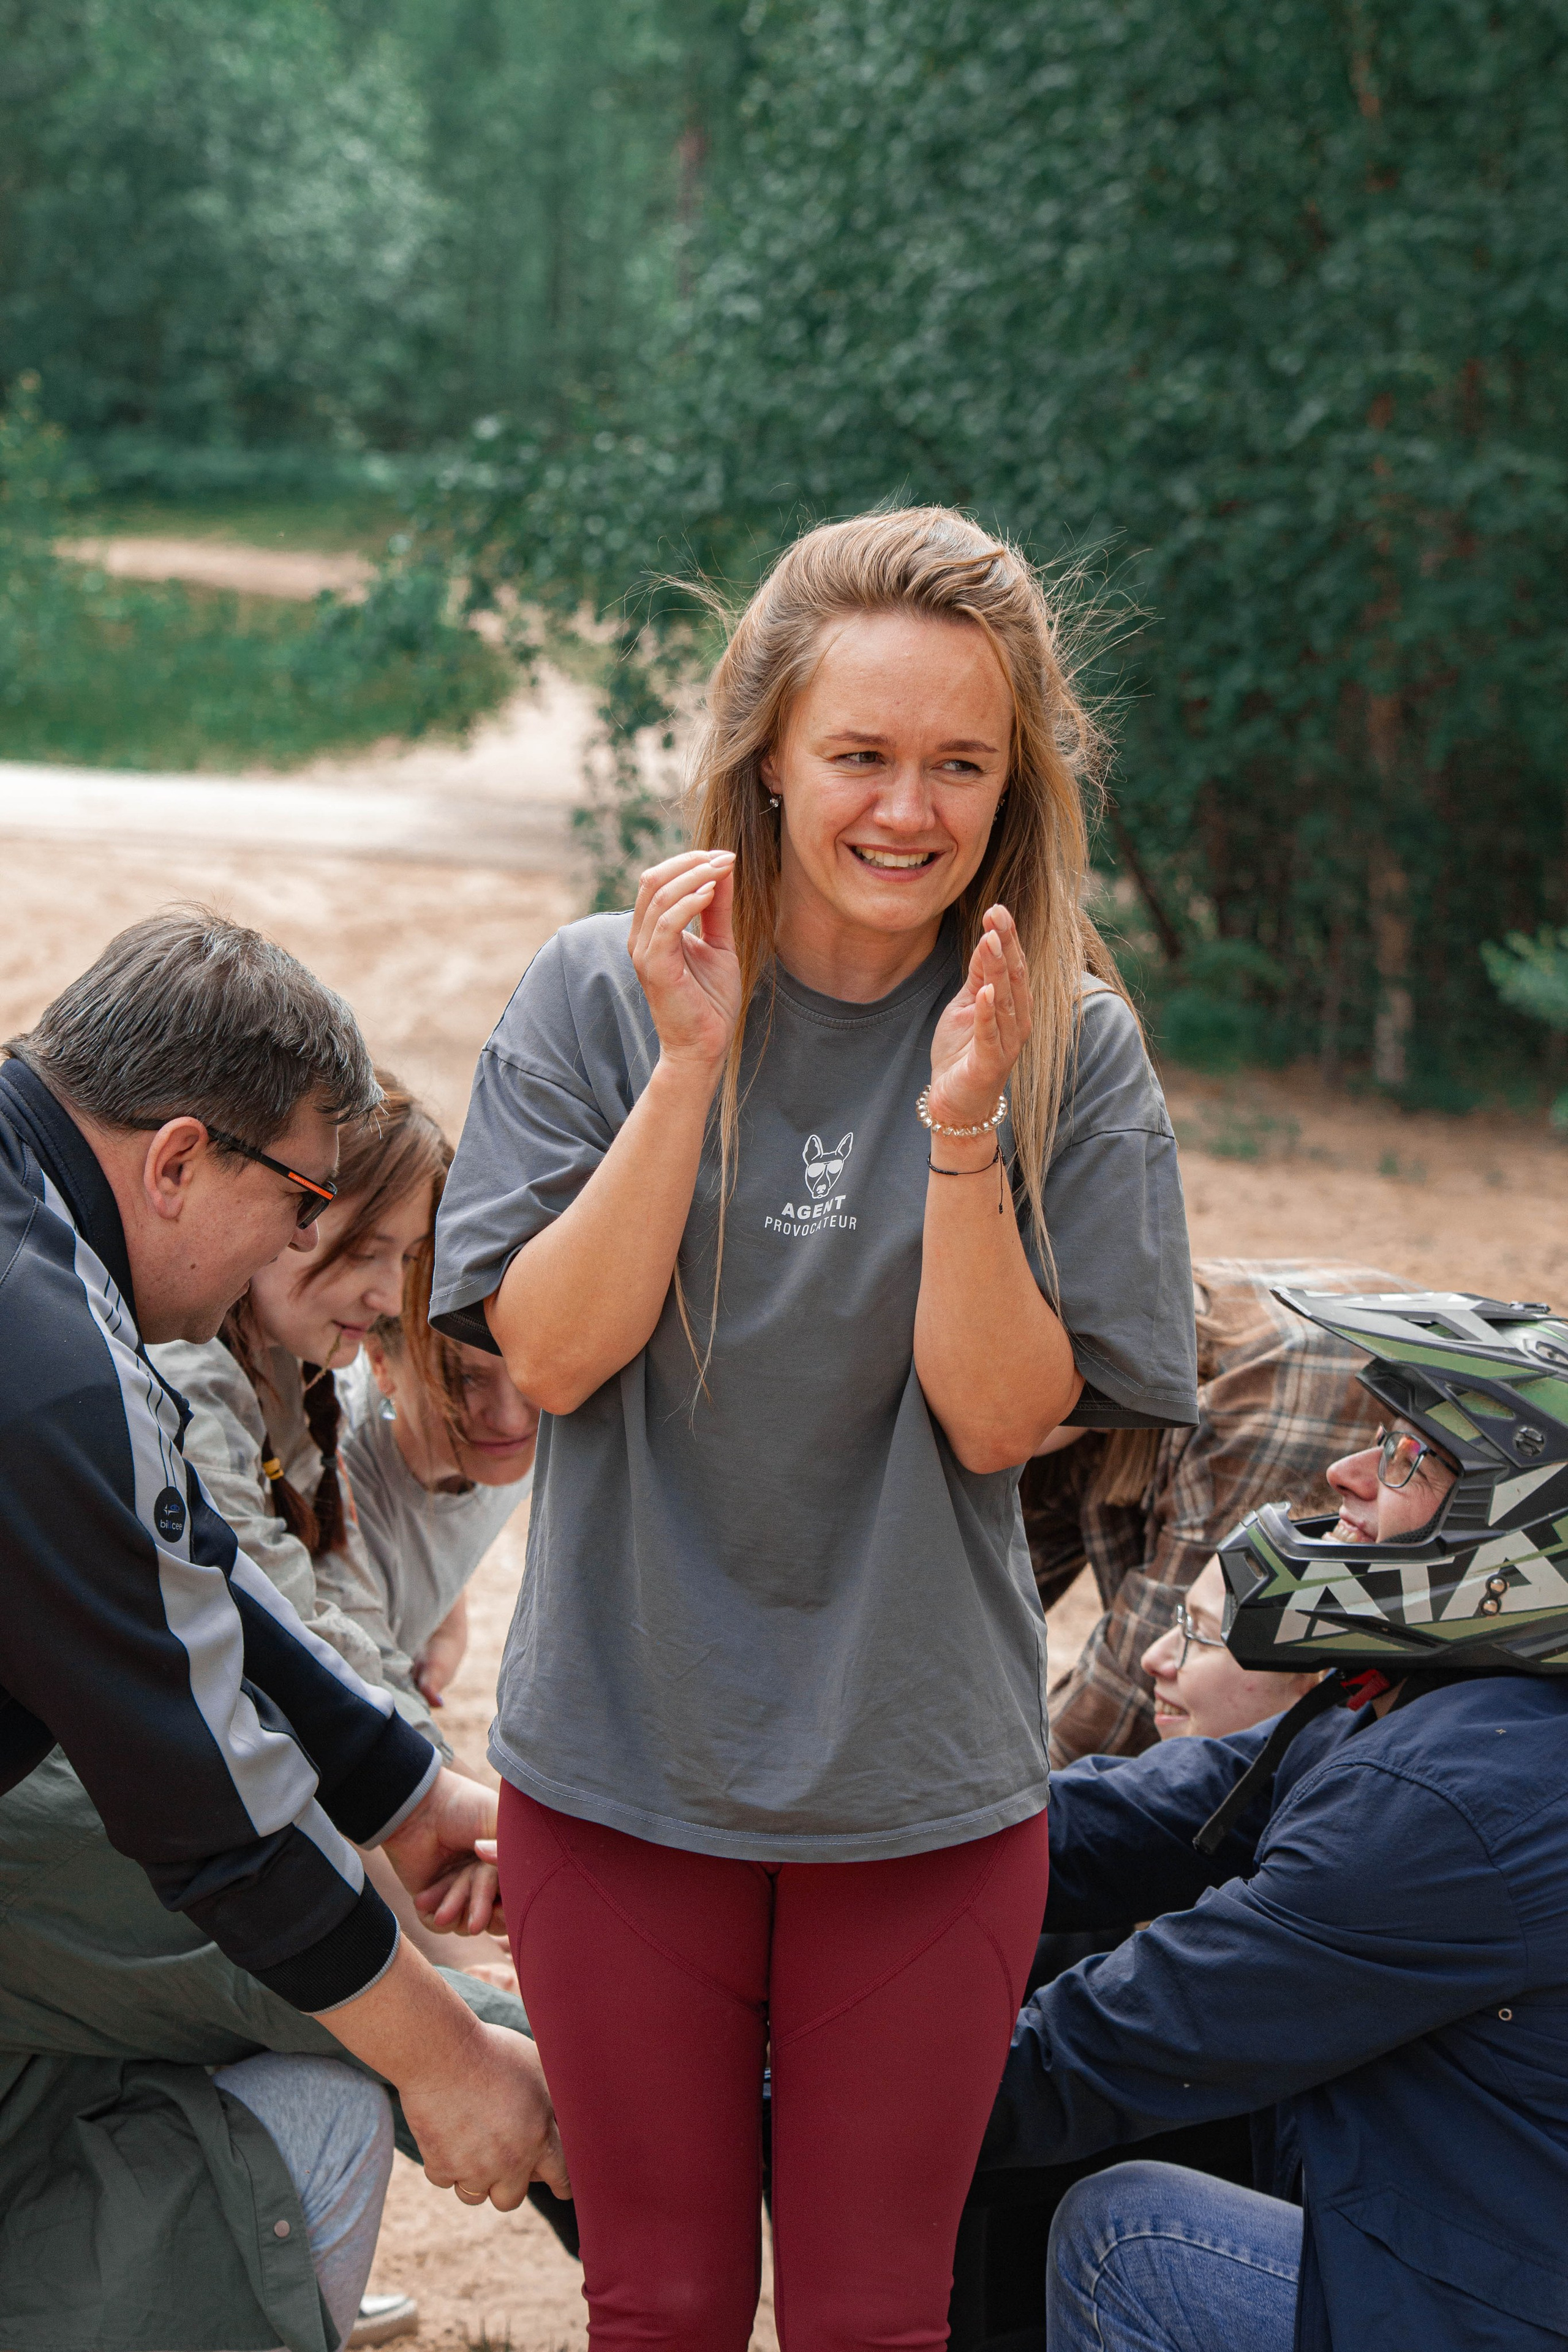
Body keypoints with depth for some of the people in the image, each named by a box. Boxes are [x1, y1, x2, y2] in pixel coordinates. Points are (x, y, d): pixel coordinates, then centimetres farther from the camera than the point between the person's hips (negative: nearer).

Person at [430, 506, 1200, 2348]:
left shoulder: (1071, 1049, -6)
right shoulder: (600, 993, -6)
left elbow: (998, 1420, -11)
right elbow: (550, 1355, -12)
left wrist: (963, 1131, -25)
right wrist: (692, 1066, -20)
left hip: (924, 1794, 0)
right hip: (621, 1763, 0)